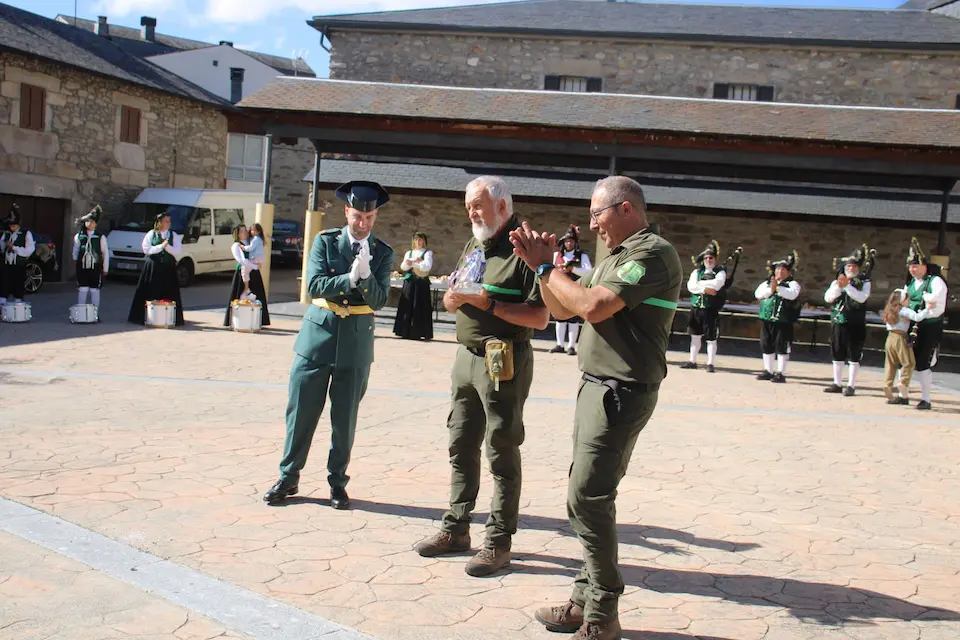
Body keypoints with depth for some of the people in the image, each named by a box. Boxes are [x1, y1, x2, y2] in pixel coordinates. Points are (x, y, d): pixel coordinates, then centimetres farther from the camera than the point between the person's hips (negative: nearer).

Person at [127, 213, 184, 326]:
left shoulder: (174, 235, 8)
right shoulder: (151, 234, 6)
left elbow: (177, 252, -1)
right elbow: (146, 249, -5)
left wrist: (167, 246, -16)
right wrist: (161, 246, -12)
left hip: (168, 269, 1)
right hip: (153, 267, -1)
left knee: (168, 295, -2)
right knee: (151, 294, -2)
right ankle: (148, 317, 1)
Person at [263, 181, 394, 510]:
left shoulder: (382, 253, 3)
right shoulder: (325, 241, 2)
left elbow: (379, 300, -5)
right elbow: (314, 285, -9)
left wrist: (366, 274, -22)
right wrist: (349, 278, -22)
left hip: (356, 344, 0)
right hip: (317, 336, 0)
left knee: (345, 418, 6)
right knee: (301, 412, 5)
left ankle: (337, 482, 20)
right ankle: (289, 477, 19)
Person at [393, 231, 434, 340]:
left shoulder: (428, 253, 6)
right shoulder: (409, 253, 15)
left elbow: (427, 266, -10)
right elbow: (403, 267, 0)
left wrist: (412, 263, -12)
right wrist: (418, 262, -17)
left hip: (422, 283, -3)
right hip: (409, 282, 3)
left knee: (420, 308, -5)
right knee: (407, 307, 0)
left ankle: (417, 333, -5)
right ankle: (405, 332, 3)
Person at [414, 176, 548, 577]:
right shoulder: (473, 247, 15)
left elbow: (540, 318, -18)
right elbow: (453, 298, 23)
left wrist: (489, 303, -21)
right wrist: (453, 299, -1)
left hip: (504, 362, -8)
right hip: (467, 356, 8)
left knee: (502, 453, -1)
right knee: (461, 446, 13)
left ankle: (499, 543, 7)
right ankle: (456, 529, 24)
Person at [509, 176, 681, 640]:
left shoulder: (653, 253, -13)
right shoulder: (615, 258, 18)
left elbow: (593, 306, -23)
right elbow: (560, 309, 19)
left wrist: (545, 266, -11)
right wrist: (542, 263, 6)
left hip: (621, 392, -10)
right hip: (595, 385, 10)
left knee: (586, 498, -10)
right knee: (589, 496, 11)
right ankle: (588, 598, 20)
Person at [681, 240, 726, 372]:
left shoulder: (720, 272, 0)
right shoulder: (697, 271, 11)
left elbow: (717, 284, -20)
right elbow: (691, 286, -4)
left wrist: (700, 283, -10)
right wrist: (705, 289, -17)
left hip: (711, 310, -4)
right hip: (696, 308, 4)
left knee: (711, 339, -1)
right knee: (695, 336, 11)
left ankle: (710, 364, 6)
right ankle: (692, 361, 20)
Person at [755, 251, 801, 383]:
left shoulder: (792, 284, -1)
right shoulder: (767, 283, 13)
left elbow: (792, 294, -20)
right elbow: (758, 293, -2)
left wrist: (778, 288, -25)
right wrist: (770, 289, -16)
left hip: (783, 322, -5)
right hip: (767, 321, 5)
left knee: (782, 348, -1)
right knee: (766, 346, 12)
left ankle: (781, 373, 6)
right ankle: (768, 371, 24)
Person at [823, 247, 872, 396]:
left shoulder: (864, 283, 2)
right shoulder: (836, 282, 11)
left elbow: (862, 298, -15)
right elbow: (828, 298, 0)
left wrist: (847, 286, -20)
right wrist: (839, 286, -15)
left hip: (855, 325, -4)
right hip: (838, 323, 4)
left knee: (854, 356, 0)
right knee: (837, 355, 9)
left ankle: (851, 386, 5)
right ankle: (837, 384, 18)